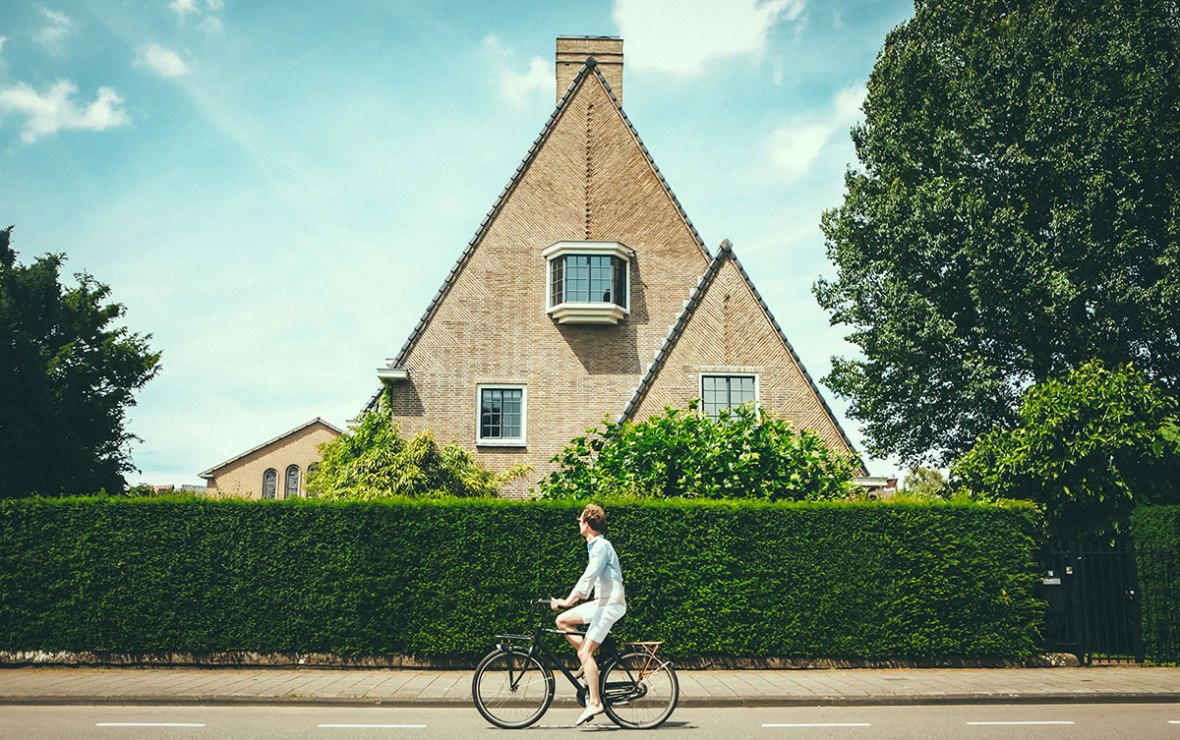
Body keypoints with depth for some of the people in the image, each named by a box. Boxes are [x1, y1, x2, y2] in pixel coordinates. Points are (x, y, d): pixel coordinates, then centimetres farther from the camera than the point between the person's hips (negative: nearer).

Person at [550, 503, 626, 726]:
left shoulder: (601, 546, -15)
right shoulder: (595, 546, 16)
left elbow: (589, 577, -24)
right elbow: (590, 579, 23)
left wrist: (568, 600, -27)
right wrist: (570, 600, 20)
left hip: (611, 604, -9)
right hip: (601, 602, 9)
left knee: (585, 651, -13)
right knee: (562, 620, 6)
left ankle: (594, 702, -10)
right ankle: (590, 663, 10)